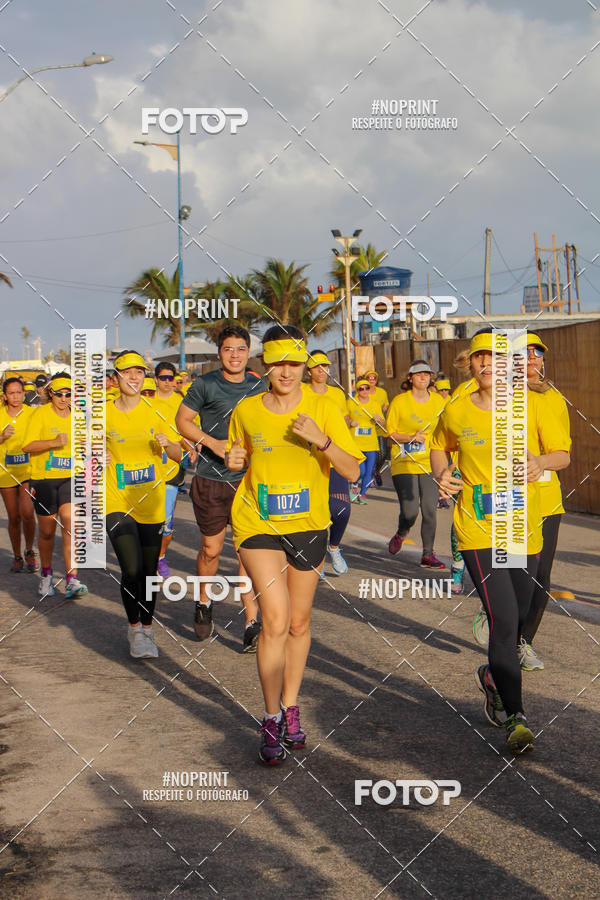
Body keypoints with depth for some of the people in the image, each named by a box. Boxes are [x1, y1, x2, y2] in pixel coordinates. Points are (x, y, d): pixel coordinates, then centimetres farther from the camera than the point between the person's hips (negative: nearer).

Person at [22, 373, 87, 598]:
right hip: (43, 479, -2)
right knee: (47, 531, 9)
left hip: (70, 478, 2)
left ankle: (71, 580, -18)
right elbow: (27, 446, -14)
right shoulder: (40, 414, -7)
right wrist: (53, 442, -27)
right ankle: (46, 574, 33)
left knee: (70, 524, -14)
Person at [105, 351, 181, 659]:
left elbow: (178, 455, 5)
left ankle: (147, 628, 29)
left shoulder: (155, 413, 2)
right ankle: (134, 627, 6)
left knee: (149, 573, 9)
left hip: (151, 504, 2)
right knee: (131, 570, -16)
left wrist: (167, 444, -16)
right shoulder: (104, 414, -1)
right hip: (117, 503, -2)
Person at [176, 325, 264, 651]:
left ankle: (252, 622, -6)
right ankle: (204, 602, 36)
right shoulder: (206, 384, -4)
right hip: (210, 480, -2)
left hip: (247, 478, 2)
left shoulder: (257, 386, 7)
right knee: (211, 548, 9)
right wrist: (213, 443, -13)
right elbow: (182, 420, 0)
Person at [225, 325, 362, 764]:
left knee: (299, 623, 12)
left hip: (308, 525, 1)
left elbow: (352, 471, -9)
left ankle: (290, 709, 31)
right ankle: (272, 720, -2)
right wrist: (233, 461, -7)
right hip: (258, 524, -1)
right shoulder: (246, 411, -2)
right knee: (275, 621, -14)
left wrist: (321, 440, -24)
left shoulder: (323, 409, -6)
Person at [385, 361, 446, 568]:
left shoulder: (438, 401, 6)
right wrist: (411, 438, -17)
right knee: (409, 511, -11)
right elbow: (389, 432, -2)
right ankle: (401, 534, 23)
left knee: (430, 510, -2)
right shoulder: (399, 401, -5)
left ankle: (428, 555, 10)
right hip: (404, 464, -3)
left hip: (429, 464, 3)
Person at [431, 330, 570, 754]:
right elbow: (439, 447, 20)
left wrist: (541, 461, -17)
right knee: (503, 620, -15)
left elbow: (563, 454, 5)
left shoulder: (531, 405, -1)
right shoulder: (456, 412, 1)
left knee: (515, 621, 13)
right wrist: (442, 474, -1)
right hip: (478, 531, -2)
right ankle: (517, 718, -9)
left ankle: (494, 675, 45)